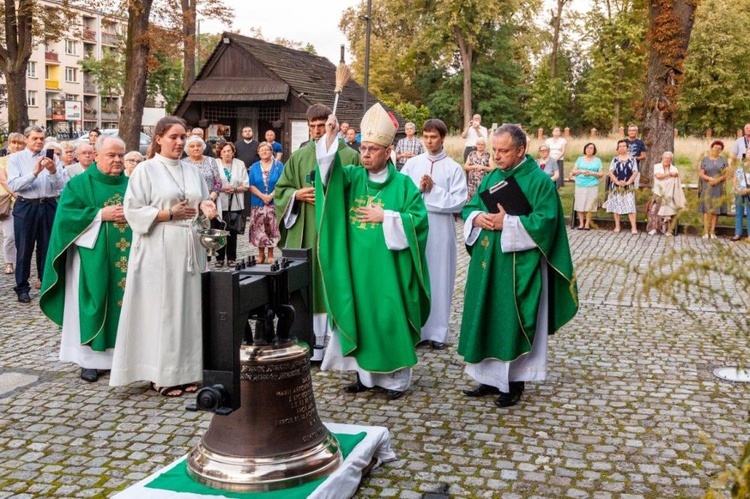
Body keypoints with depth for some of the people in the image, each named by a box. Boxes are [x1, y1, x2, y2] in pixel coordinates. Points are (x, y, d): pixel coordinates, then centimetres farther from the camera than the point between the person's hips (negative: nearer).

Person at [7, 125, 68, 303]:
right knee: (24, 250, 5)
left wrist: (53, 171, -22)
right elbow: (13, 185, -14)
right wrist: (34, 172, -24)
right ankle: (22, 288, 15)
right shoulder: (16, 158, -1)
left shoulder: (52, 158, 3)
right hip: (26, 207, -2)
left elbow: (64, 185, -4)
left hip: (49, 206, 2)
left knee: (48, 247, 12)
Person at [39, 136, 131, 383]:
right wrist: (101, 214, -16)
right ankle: (90, 358, 8)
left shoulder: (130, 185, 12)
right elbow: (65, 215, -10)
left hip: (125, 256, 4)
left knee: (124, 303, 5)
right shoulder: (79, 184, 1)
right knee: (94, 304, -1)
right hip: (92, 257, -3)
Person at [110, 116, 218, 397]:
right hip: (159, 251, -5)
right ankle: (160, 376, 5)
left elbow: (203, 202, 19)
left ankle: (184, 371, 14)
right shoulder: (146, 170, -3)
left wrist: (205, 207, -4)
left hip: (189, 250, 6)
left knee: (187, 309, 6)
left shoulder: (192, 171, 13)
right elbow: (133, 211, -8)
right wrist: (170, 213, -16)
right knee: (160, 310, -3)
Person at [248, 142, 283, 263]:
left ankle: (270, 254, 6)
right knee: (258, 229, 0)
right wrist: (262, 196, -13)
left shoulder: (279, 166, 5)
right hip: (258, 203, 2)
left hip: (274, 202, -1)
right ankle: (260, 254, 10)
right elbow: (251, 185, 2)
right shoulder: (254, 167, 10)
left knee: (272, 228, -1)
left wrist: (271, 196, -16)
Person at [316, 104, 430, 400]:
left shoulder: (403, 184, -2)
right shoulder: (353, 177, 6)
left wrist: (385, 217, -13)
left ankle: (396, 377, 14)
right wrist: (330, 138, -26)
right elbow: (331, 172, -13)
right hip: (357, 266, 4)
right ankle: (365, 373, 23)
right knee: (360, 317, 10)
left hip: (387, 267, -4)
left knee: (389, 318, 2)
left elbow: (419, 220, -7)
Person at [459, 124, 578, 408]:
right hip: (487, 263, 7)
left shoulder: (540, 181, -8)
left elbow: (545, 221, -17)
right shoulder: (491, 177, 12)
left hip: (519, 267, -6)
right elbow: (469, 207, 13)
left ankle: (515, 382, 11)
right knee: (487, 319, 10)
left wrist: (507, 223, -21)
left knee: (513, 322, -1)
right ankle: (491, 377, 22)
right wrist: (477, 217, -9)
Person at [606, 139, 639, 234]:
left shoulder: (632, 159, 4)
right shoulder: (615, 159, 6)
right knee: (616, 205, 5)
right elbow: (611, 172, 0)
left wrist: (628, 182, -13)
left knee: (630, 206, -10)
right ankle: (617, 226, 14)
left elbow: (635, 172, -1)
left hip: (628, 186, -2)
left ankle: (634, 227, -12)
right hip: (616, 186, 2)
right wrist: (617, 182, -13)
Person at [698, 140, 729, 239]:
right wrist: (710, 179, -18)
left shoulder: (723, 160, 8)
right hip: (707, 187, -1)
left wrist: (718, 180, -14)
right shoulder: (705, 159, 4)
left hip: (719, 188, 2)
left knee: (716, 209, 0)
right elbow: (701, 174, -2)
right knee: (707, 209, -6)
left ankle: (712, 231, 4)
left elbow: (727, 173, 2)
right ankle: (706, 232, -7)